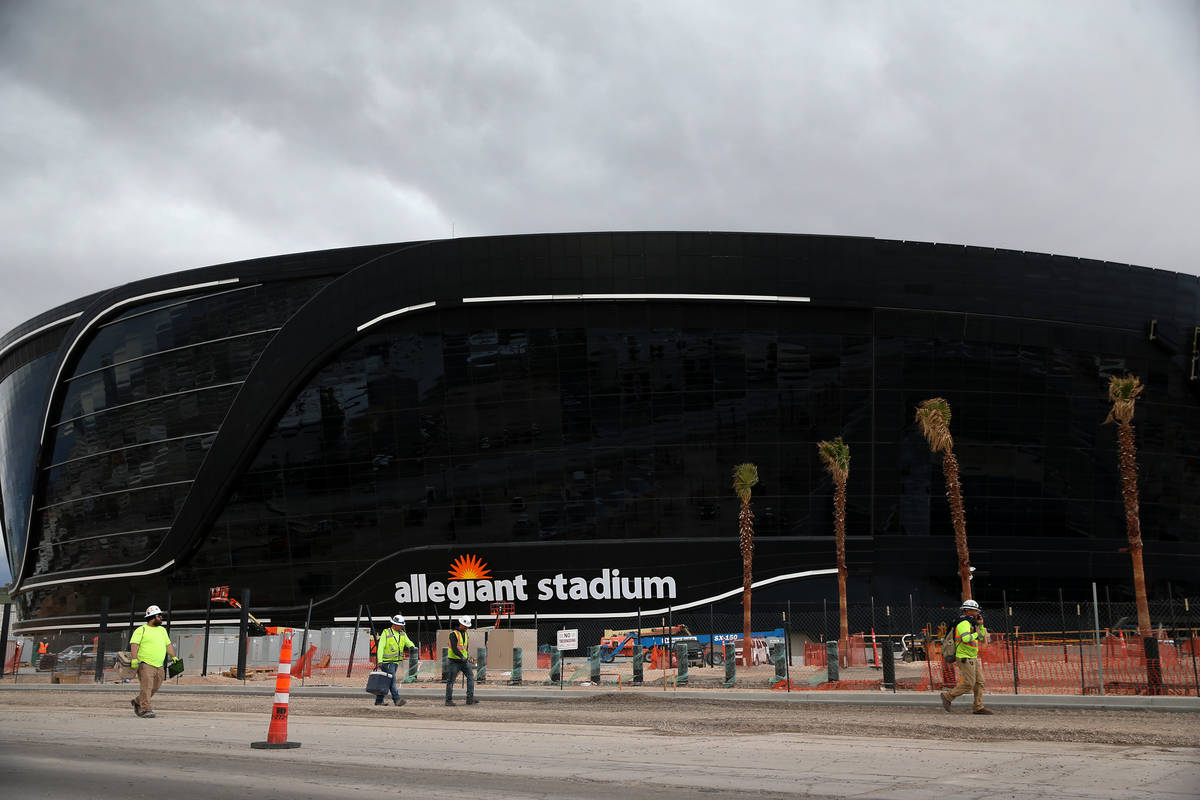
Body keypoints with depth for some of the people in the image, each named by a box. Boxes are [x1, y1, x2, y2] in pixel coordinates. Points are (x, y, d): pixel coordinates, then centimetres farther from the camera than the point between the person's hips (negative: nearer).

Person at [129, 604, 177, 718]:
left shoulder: (162, 630, 19)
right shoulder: (141, 630, -3)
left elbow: (168, 645, 25)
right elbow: (134, 644, -12)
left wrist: (173, 657, 16)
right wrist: (134, 659, -24)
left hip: (159, 666, 7)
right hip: (146, 664, -7)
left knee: (155, 688, 10)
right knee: (146, 687, -12)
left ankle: (137, 702, 29)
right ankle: (145, 710, -9)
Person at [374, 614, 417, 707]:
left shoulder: (403, 634, 10)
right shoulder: (386, 633, -8)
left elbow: (408, 642, 3)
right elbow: (380, 647, -11)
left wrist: (412, 646, -22)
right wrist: (380, 660, -20)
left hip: (396, 661, 6)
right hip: (387, 662, -6)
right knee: (392, 680, -12)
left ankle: (379, 700, 14)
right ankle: (396, 699, -14)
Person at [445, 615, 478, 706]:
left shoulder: (465, 634, 13)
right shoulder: (454, 634, -13)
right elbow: (454, 648, -23)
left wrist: (468, 657, 14)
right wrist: (462, 657, -30)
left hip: (464, 661, 7)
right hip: (455, 661, -7)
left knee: (471, 676, -3)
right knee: (451, 680, 0)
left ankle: (470, 698, -4)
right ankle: (449, 700, 7)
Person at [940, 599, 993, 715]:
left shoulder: (970, 623, 17)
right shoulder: (963, 623, -16)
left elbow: (982, 637, 21)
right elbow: (966, 638, -32)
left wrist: (980, 625, 9)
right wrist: (976, 634, -16)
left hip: (973, 658, 10)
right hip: (965, 658, -10)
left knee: (979, 682, 6)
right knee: (969, 684, -10)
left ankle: (978, 707, 8)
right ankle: (947, 696, 2)